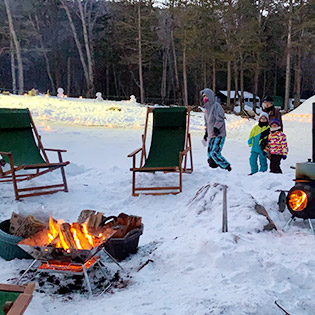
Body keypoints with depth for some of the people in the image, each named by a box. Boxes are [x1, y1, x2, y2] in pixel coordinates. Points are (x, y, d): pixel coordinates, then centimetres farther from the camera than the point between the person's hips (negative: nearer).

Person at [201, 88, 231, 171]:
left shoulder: (216, 106, -8)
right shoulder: (207, 108, 17)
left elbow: (220, 119, -17)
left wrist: (216, 128, -27)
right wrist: (206, 132, 26)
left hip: (219, 135, -8)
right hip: (211, 136, 8)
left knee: (215, 153, -16)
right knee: (210, 154, 3)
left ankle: (227, 167, -3)